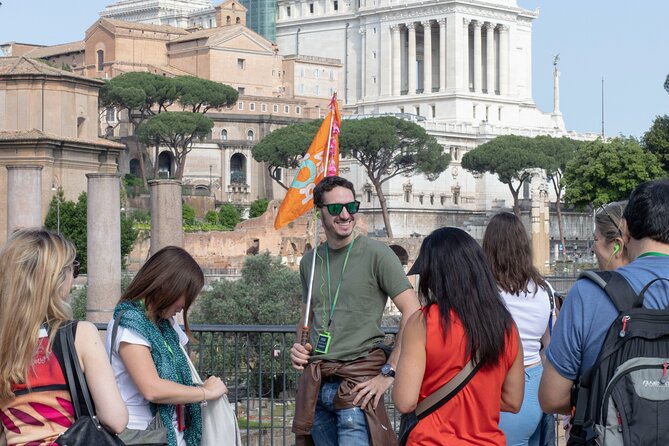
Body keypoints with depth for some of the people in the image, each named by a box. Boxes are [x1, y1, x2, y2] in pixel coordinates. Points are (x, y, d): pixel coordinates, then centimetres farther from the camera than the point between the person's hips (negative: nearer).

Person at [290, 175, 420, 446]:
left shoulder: (375, 254, -5)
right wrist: (299, 348, 5)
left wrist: (388, 373, -14)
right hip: (315, 384, 6)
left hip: (357, 384, -6)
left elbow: (412, 313, -11)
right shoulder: (309, 261, 13)